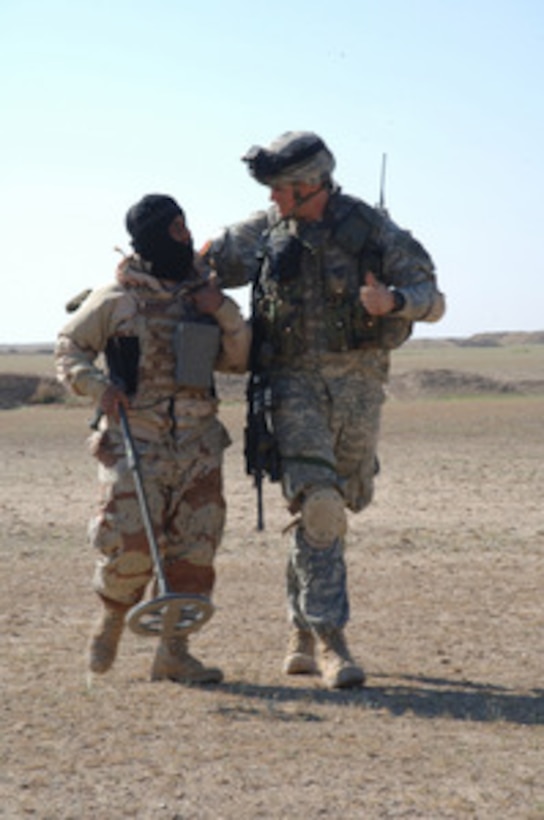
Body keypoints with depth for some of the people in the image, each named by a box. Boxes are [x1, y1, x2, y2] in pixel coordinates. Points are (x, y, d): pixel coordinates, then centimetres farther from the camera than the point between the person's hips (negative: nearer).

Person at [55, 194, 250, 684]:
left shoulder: (202, 295, 12)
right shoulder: (115, 301, -1)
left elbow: (238, 361, 15)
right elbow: (70, 348, 6)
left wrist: (227, 314, -2)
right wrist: (97, 385, -11)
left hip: (197, 441, 5)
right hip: (136, 439, -4)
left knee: (194, 547, 1)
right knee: (131, 542, -9)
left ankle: (173, 651, 10)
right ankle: (111, 621, 20)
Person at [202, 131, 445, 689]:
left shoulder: (371, 230, -2)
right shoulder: (266, 229, 3)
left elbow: (431, 298, -2)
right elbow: (210, 262, 17)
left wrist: (394, 301, -24)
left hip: (358, 385, 1)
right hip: (295, 383, -1)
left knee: (329, 508, 11)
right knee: (318, 506, -16)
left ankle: (302, 632, 28)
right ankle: (329, 639, -14)